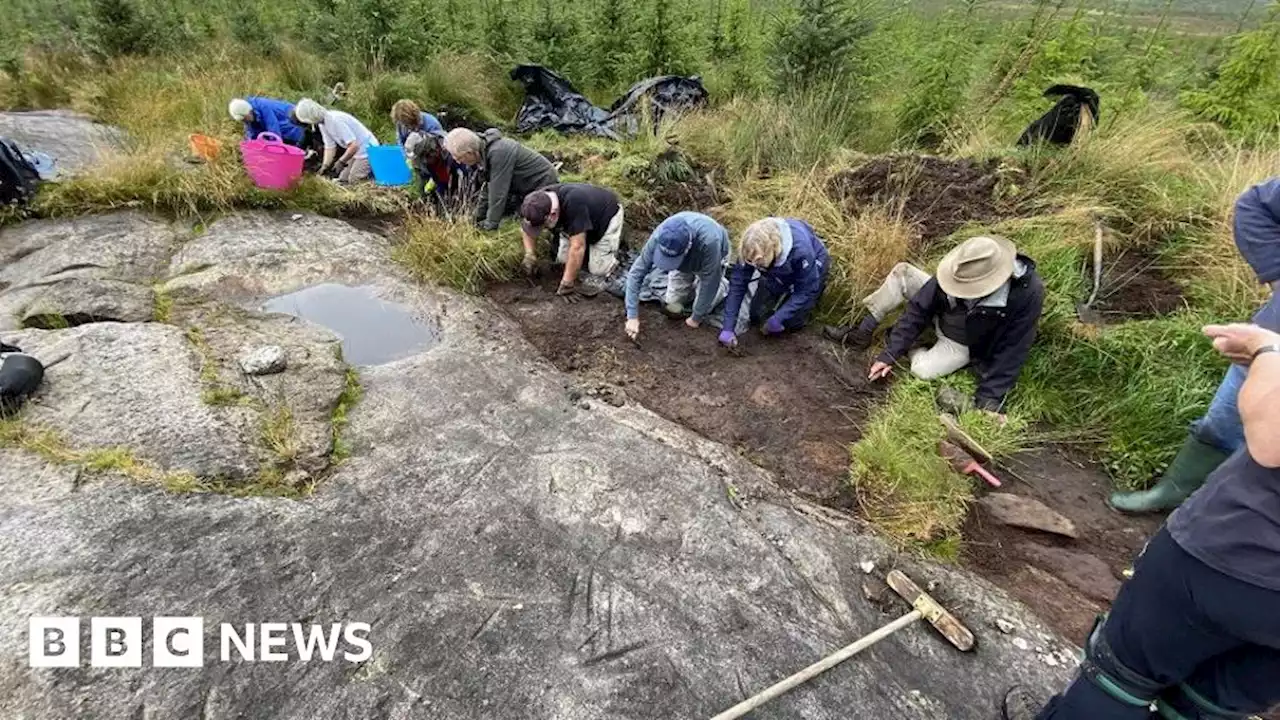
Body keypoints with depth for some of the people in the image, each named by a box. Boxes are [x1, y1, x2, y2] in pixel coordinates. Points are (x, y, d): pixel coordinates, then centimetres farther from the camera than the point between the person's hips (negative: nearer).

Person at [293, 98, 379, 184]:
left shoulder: (335, 120, -27)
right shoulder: (322, 124, 2)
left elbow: (354, 146, -28)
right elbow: (330, 147, 8)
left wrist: (341, 162, -20)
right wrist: (325, 166, -1)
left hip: (367, 150, -9)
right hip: (356, 151, 9)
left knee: (353, 181, -14)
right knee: (343, 179, 9)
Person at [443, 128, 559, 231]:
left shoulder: (498, 153, -35)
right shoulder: (483, 153, -5)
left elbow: (498, 193, -32)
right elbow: (487, 188, 6)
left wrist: (490, 225, -24)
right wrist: (479, 218, 10)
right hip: (525, 188, 9)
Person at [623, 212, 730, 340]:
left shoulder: (708, 241, -47)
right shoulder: (659, 237, -37)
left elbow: (710, 284, -33)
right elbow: (636, 273, -29)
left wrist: (696, 318, -21)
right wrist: (632, 316, -31)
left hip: (713, 257, -3)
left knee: (704, 305, -10)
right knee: (673, 307, 0)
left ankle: (721, 284, 17)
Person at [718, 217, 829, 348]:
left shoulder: (800, 249, -43)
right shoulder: (753, 248, -32)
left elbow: (806, 290, -29)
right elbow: (738, 283, -26)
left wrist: (777, 319, -33)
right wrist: (728, 327, -31)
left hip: (811, 268, -4)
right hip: (778, 274, 4)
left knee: (793, 322, -12)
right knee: (756, 316, -2)